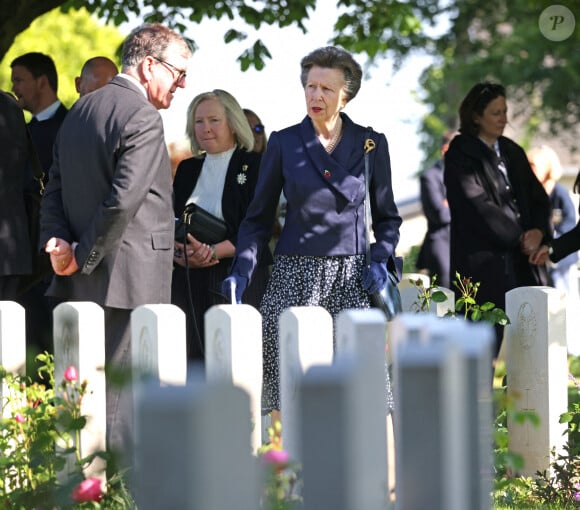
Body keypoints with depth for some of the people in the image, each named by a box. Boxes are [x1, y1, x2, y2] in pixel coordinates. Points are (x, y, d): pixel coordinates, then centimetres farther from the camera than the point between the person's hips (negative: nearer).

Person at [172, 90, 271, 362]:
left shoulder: (255, 166, 1)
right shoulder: (187, 169, 18)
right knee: (191, 358, -5)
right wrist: (183, 254, -7)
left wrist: (212, 251, -17)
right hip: (188, 279, 4)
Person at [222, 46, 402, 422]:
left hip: (352, 278, 0)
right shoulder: (283, 144, 6)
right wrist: (242, 271, -5)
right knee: (285, 376, -10)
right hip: (295, 274, 0)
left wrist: (381, 260, -2)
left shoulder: (370, 144, 7)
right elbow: (259, 217, 8)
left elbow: (387, 216, 16)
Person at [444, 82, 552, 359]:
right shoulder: (460, 155, -3)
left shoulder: (512, 152, 17)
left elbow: (538, 197, 15)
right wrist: (519, 238, -10)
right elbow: (478, 206, -11)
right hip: (483, 261, -6)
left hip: (522, 259, 6)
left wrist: (538, 231, -6)